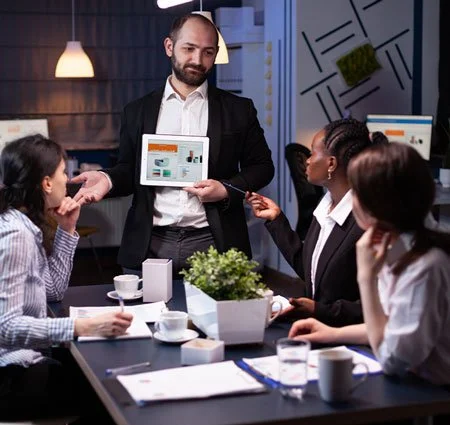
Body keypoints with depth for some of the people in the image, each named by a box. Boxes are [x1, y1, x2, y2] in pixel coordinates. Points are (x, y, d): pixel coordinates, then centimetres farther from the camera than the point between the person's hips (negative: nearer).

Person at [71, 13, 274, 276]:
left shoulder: (238, 109, 6)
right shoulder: (138, 111, 10)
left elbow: (262, 166, 9)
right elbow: (129, 172, 13)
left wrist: (227, 189, -9)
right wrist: (108, 179, -9)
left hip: (212, 243, -1)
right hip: (150, 245, 1)